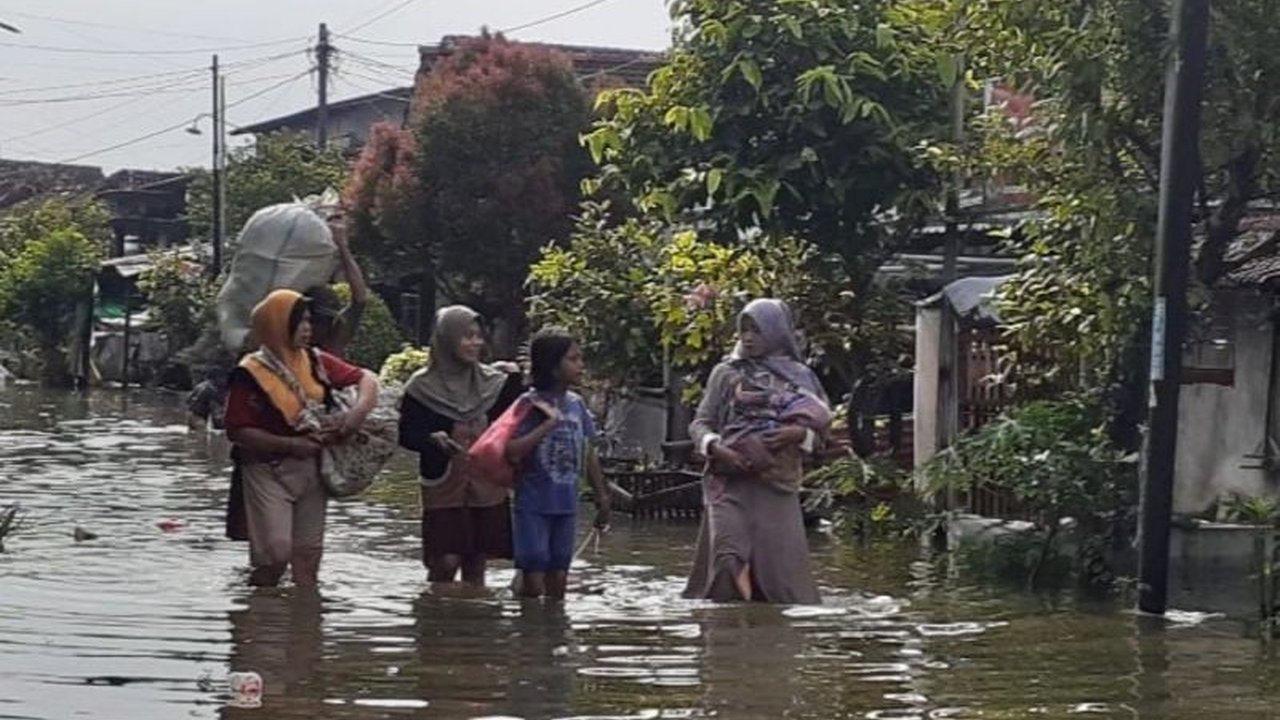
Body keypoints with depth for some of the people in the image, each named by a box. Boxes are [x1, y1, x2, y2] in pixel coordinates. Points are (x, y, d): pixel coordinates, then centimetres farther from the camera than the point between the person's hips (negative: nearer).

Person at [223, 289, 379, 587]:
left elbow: (367, 379, 10)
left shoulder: (315, 361, 5)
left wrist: (358, 412, -10)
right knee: (276, 552, -14)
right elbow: (237, 431, -14)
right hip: (269, 471, -6)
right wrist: (291, 445, -18)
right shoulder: (252, 373, -11)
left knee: (308, 555, 9)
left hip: (311, 468, 6)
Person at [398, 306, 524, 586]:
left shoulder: (493, 381, 6)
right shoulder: (423, 387, -4)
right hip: (444, 488, -3)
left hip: (488, 488, 3)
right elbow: (406, 434, -5)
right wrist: (433, 440, -24)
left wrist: (515, 382, -9)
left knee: (476, 563, 8)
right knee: (445, 561, -9)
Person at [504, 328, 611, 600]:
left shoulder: (576, 404, 6)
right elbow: (512, 452, -23)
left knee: (559, 578, 11)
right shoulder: (530, 404, -12)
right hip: (534, 505, -6)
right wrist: (548, 424, -22)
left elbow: (588, 454, 14)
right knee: (534, 582, -3)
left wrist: (602, 496, 16)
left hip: (566, 505, 6)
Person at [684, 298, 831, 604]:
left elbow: (821, 427, 13)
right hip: (731, 481, -1)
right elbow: (700, 423, 9)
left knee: (782, 562, -6)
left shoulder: (800, 377, 12)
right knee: (729, 563, -17)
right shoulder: (726, 373, 11)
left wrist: (799, 434, -9)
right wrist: (716, 448, -11)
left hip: (778, 485, 1)